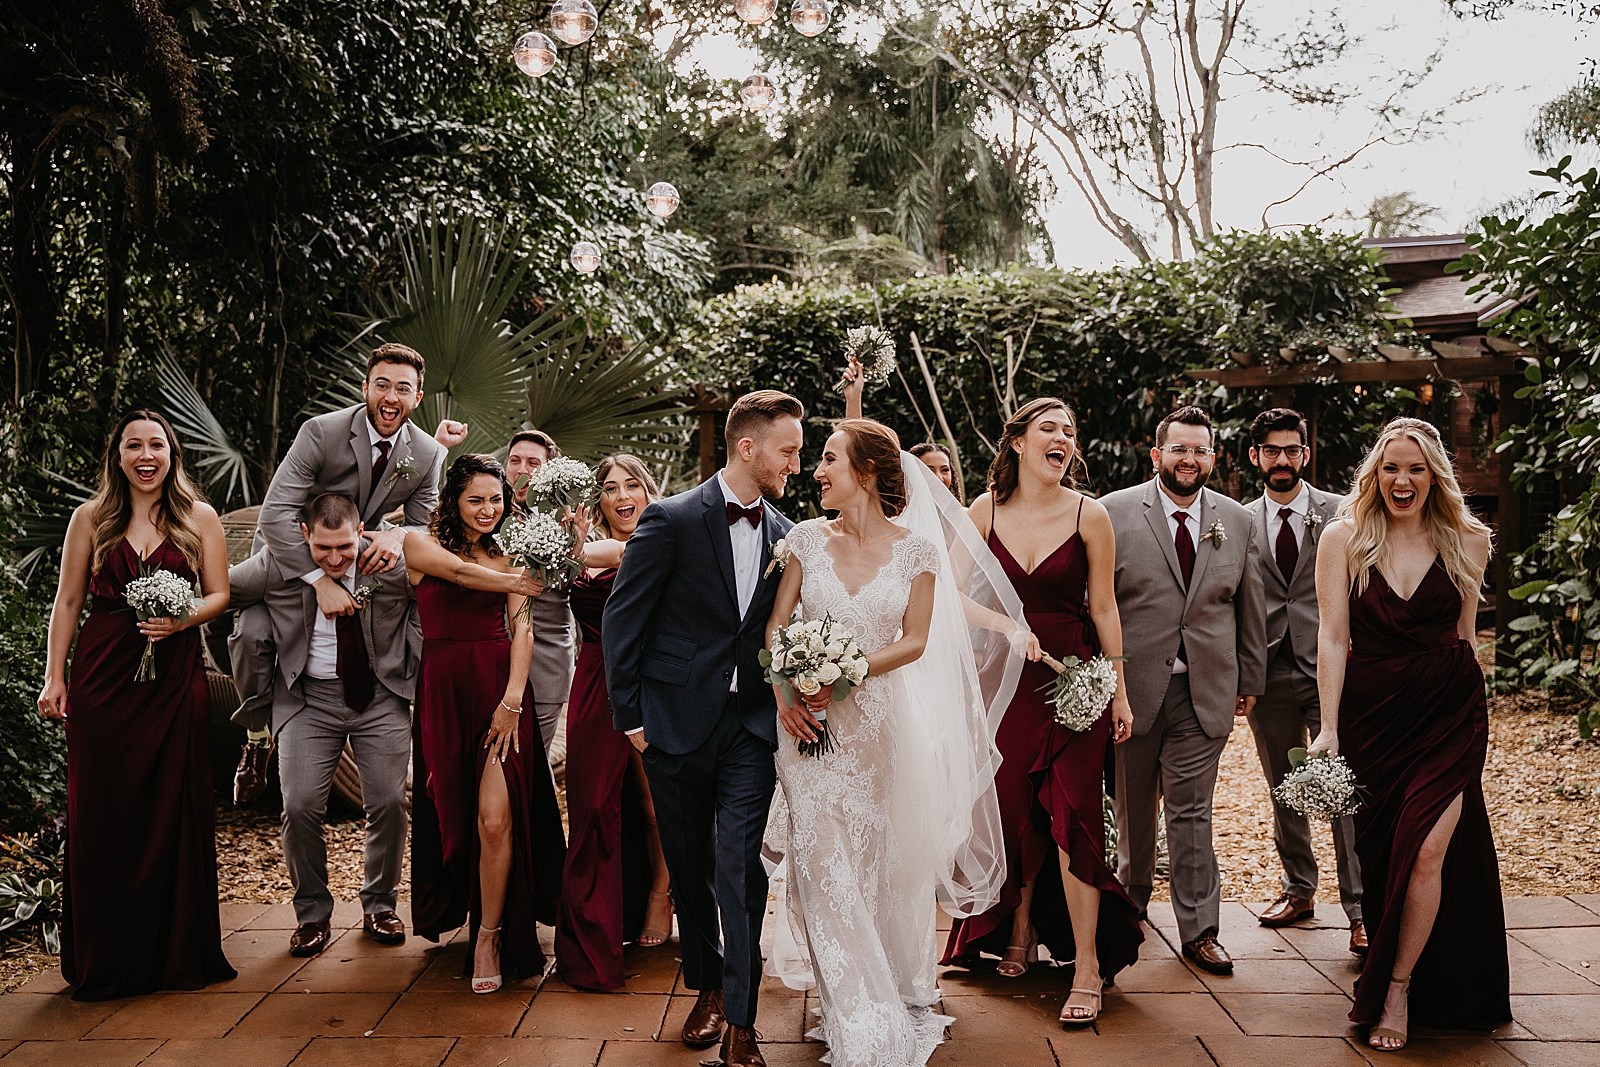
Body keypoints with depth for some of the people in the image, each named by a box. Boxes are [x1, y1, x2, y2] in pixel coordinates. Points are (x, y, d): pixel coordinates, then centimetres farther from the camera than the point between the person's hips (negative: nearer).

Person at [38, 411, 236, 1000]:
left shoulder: (199, 518, 7)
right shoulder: (91, 517, 8)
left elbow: (219, 594, 7)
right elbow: (68, 601, 8)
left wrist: (182, 619, -13)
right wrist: (54, 677, 3)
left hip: (174, 677, 0)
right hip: (102, 678, 0)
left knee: (174, 811, 2)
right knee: (102, 814, 2)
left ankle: (178, 954, 15)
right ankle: (106, 962, 16)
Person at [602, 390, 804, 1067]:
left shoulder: (783, 534, 6)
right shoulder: (671, 520, -8)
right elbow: (621, 622, -6)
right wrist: (631, 718, -6)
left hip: (751, 727, 2)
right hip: (678, 724, -2)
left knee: (741, 870, -5)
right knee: (690, 868, 12)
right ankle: (708, 988, 33)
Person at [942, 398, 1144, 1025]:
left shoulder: (1089, 514, -3)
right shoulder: (986, 510, 1)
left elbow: (1104, 608, 0)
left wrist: (1120, 690, 2)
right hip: (1005, 678, 2)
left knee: (1074, 810, -6)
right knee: (1013, 805, 10)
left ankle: (1087, 961, 4)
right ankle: (1022, 926, 34)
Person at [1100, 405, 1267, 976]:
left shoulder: (1236, 520, 7)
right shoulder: (1115, 512, -4)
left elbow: (1250, 607, 13)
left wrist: (1250, 678, 14)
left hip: (1205, 691, 1)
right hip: (1131, 686, -1)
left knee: (1191, 813, 2)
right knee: (1132, 809, 14)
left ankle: (1199, 930, 12)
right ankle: (1131, 902, 35)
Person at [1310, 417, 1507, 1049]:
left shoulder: (1466, 540, 3)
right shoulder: (1345, 537, -2)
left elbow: (1463, 633, 15)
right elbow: (1333, 637, -5)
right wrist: (1328, 727, -9)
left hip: (1449, 712, 0)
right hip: (1371, 713, 0)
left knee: (1426, 850, -10)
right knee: (1379, 852, 7)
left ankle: (1394, 990, 4)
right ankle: (1396, 972, 27)